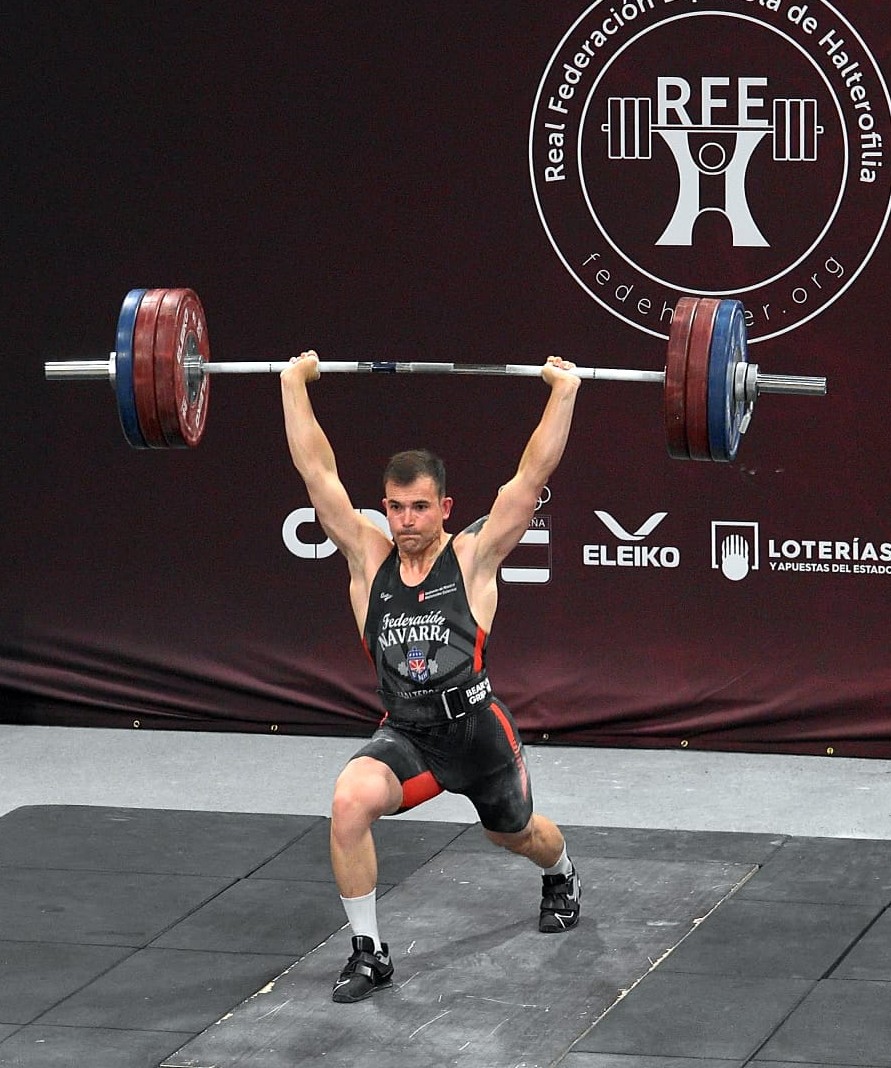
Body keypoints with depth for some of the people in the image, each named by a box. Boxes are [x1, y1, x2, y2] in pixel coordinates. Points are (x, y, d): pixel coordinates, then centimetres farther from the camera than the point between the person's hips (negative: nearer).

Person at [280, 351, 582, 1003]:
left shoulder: (473, 557, -11)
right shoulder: (369, 557, -6)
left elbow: (534, 473, -16)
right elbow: (317, 471, -5)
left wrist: (563, 392, -19)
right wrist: (294, 383, -4)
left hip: (478, 729, -1)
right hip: (405, 734, 1)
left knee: (517, 834, 24)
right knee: (350, 803, -29)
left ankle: (562, 877, 64)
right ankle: (369, 953, -15)